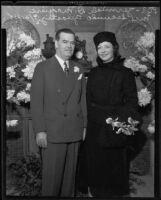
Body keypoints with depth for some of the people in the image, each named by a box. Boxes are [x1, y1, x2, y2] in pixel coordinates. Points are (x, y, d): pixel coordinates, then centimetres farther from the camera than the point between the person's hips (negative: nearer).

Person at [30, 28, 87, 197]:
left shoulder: (78, 68, 12)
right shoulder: (42, 68, -1)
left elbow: (82, 99, 13)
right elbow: (36, 101, -6)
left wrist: (85, 125, 7)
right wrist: (39, 130, -11)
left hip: (75, 132, 4)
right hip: (52, 133, -4)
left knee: (70, 174, 11)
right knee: (52, 176, 2)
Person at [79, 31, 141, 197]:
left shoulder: (125, 73, -4)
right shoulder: (94, 73, 8)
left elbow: (132, 102, -6)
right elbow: (88, 100, 9)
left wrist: (121, 121, -19)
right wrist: (84, 124, 2)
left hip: (114, 128, -4)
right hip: (94, 126, 4)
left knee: (114, 163, 5)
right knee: (94, 163, 9)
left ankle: (114, 192, 21)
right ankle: (93, 191, 25)